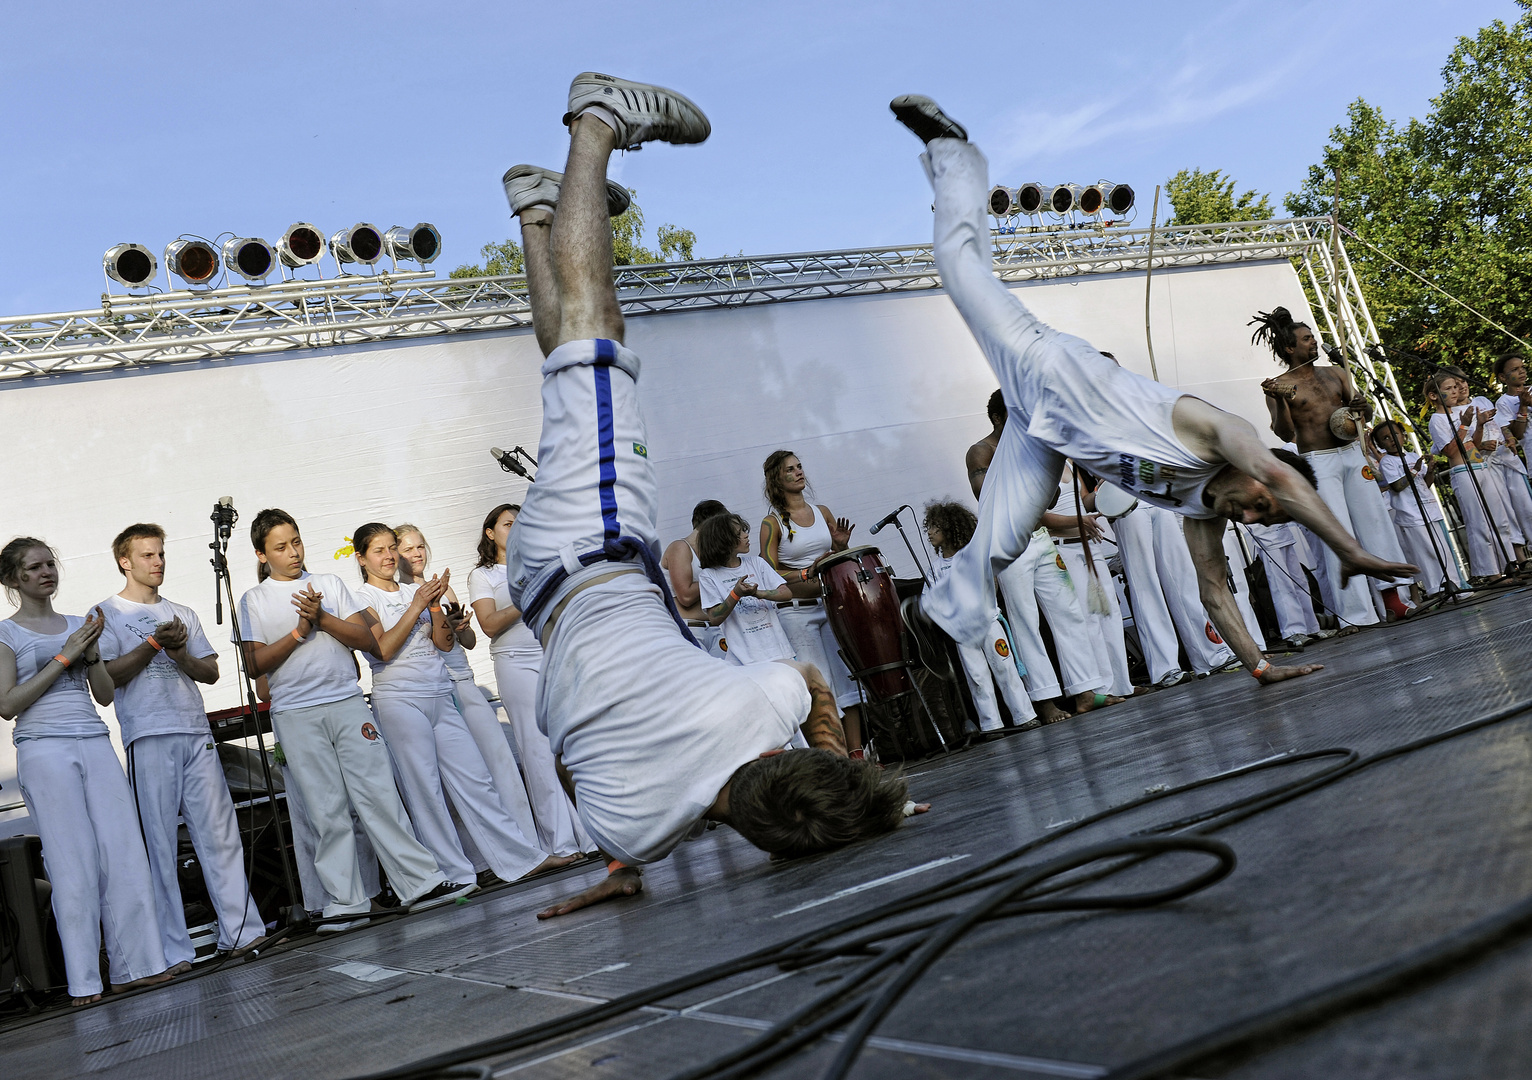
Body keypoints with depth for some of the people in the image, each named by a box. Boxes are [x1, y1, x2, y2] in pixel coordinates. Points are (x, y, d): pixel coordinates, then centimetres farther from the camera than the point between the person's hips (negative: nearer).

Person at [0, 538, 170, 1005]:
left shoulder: (79, 625, 17)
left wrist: (92, 652, -2)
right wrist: (64, 656, -8)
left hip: (95, 743, 4)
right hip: (44, 750, -4)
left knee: (124, 850, -3)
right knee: (73, 861, -5)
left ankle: (134, 965, 2)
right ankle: (83, 980, 1)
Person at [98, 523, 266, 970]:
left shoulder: (182, 614, 21)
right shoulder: (108, 613, 7)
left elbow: (210, 672, 15)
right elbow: (107, 674, -4)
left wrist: (180, 654, -3)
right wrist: (154, 644, -12)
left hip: (196, 733, 4)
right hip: (148, 737, -4)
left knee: (220, 832, 0)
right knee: (158, 843, -3)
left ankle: (240, 932, 4)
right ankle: (172, 951, 0)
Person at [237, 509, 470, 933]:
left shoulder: (329, 583, 13)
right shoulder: (253, 600, 8)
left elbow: (368, 641, 6)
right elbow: (255, 665, -1)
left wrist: (322, 617, -7)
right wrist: (300, 630, -9)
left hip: (347, 702, 1)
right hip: (295, 715, -1)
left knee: (379, 793, -2)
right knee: (327, 810, -1)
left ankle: (420, 883, 2)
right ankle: (346, 903, 5)